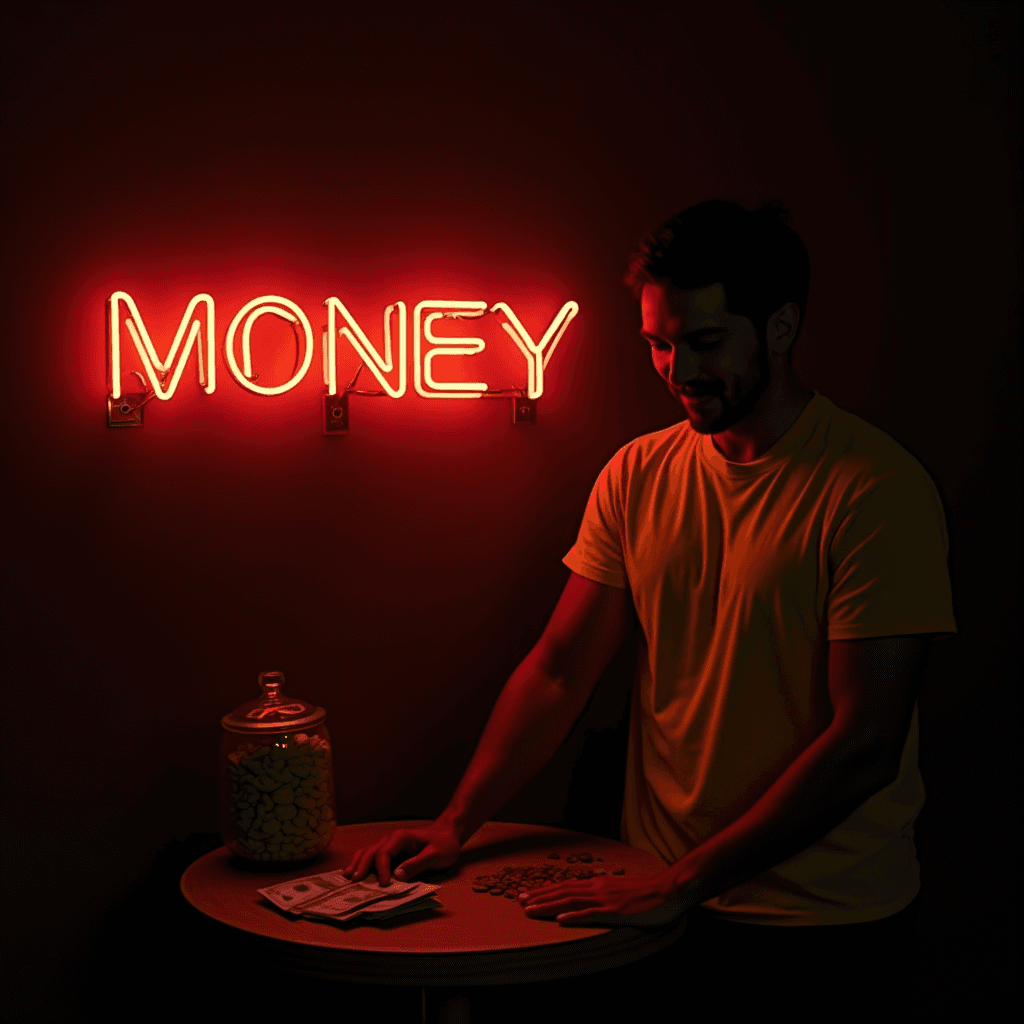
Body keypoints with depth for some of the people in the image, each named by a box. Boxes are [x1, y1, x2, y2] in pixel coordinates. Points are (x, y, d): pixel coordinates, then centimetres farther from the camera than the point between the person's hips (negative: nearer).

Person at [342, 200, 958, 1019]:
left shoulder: (878, 489, -16)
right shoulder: (637, 475, 1)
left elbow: (864, 744, -20)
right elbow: (560, 668, 2)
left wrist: (682, 885, -22)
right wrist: (457, 823, -9)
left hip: (828, 928, -4)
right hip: (662, 898, 5)